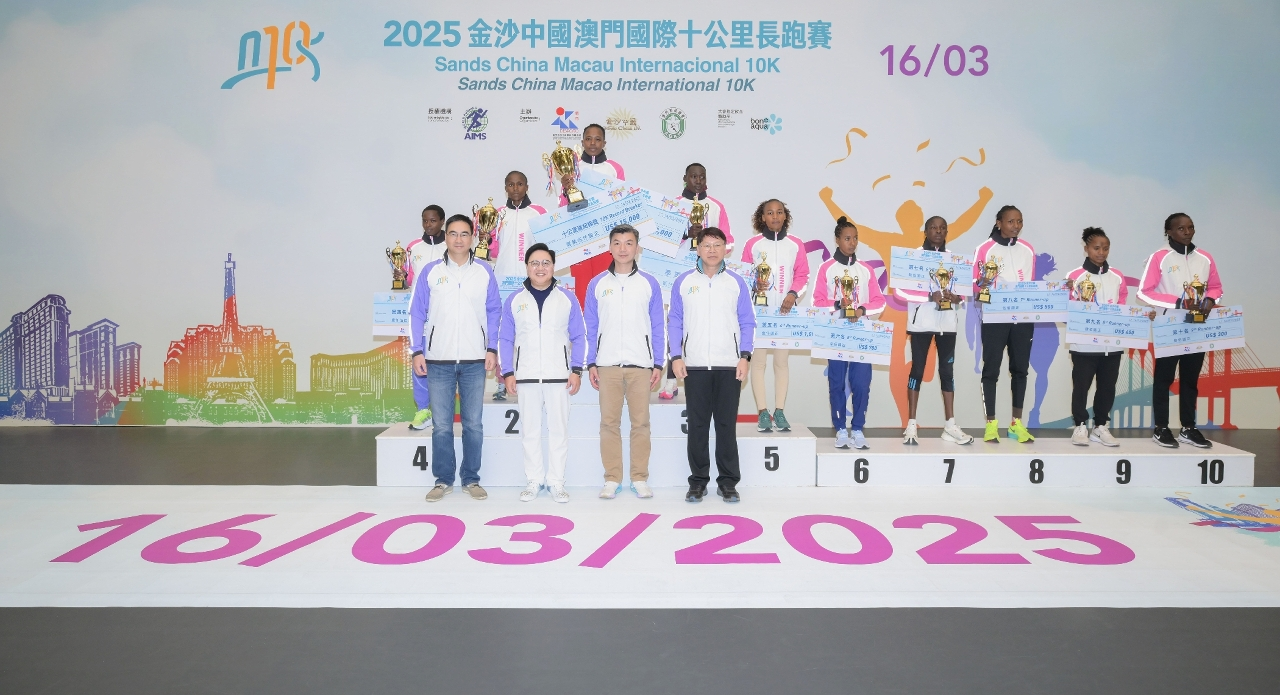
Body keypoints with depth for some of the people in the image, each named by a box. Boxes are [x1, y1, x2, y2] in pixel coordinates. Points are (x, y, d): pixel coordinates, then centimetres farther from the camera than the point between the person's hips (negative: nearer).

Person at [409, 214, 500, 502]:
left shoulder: (484, 272, 4)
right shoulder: (430, 271, 3)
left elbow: (493, 313, 7)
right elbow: (417, 314, 4)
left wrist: (492, 349, -1)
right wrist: (417, 352, -2)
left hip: (475, 360, 0)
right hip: (439, 360, 0)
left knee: (474, 424, 5)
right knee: (442, 425, 4)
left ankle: (471, 479, 16)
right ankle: (443, 479, 16)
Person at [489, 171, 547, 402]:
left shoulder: (538, 212, 8)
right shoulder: (498, 214, 13)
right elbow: (494, 251, 10)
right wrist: (486, 237, -6)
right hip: (503, 280, 2)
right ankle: (502, 384, 4)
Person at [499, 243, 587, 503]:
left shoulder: (567, 298, 3)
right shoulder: (514, 300, 5)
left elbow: (578, 337, 4)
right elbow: (505, 339, 6)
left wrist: (576, 370, -3)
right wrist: (508, 373, -1)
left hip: (559, 376, -1)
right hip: (526, 377, 1)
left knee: (559, 430, 3)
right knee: (529, 431, 6)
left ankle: (556, 481, 12)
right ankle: (533, 480, 16)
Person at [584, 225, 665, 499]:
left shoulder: (649, 284, 5)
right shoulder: (597, 284, 6)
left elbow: (657, 327, 7)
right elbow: (591, 327, 8)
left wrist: (658, 364, 1)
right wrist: (591, 363, 2)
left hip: (641, 364, 0)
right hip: (607, 364, 0)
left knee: (641, 422, 2)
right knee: (609, 422, 3)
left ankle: (639, 478, 11)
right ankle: (611, 479, 11)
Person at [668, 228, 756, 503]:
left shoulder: (736, 282, 5)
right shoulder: (684, 282, 6)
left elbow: (747, 323, 6)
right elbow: (675, 322, 6)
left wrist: (745, 356, -5)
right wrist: (676, 356, -3)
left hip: (729, 366, 0)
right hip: (694, 366, 0)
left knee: (727, 425, 4)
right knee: (697, 426, 4)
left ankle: (728, 482, 13)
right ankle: (698, 481, 14)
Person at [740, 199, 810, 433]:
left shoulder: (795, 244, 6)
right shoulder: (752, 244, 1)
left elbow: (802, 275, 6)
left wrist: (793, 294, -10)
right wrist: (755, 285, -17)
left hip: (785, 309, 2)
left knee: (782, 360, 4)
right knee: (758, 360, -3)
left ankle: (779, 411, 9)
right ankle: (762, 412, 1)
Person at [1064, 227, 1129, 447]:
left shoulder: (1117, 277, 9)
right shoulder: (1075, 276, -4)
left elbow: (1123, 308, 13)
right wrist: (1081, 303, -21)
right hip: (1083, 344, -4)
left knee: (1107, 387, 9)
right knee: (1081, 386, 1)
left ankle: (1100, 427, 20)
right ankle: (1080, 426, 13)